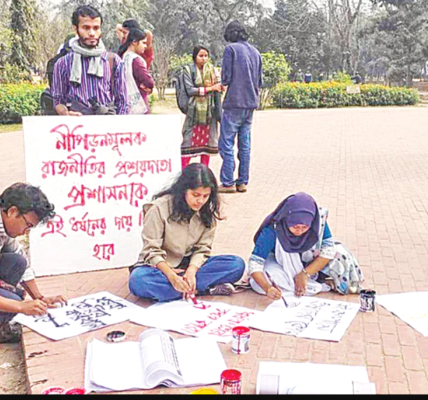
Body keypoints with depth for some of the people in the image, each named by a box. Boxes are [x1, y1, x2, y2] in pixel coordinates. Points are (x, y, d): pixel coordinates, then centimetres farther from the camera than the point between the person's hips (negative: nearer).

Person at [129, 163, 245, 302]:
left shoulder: (207, 211, -3)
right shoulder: (159, 208, -16)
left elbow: (202, 248, -4)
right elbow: (152, 250, -16)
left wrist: (191, 270, -25)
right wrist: (171, 275, -32)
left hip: (191, 264, 3)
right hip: (160, 265, -2)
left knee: (237, 264, -17)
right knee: (137, 281, -38)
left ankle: (188, 285, -25)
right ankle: (198, 289, -28)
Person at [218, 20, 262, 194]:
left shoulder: (231, 49, -6)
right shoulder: (255, 52, 13)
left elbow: (226, 78, -11)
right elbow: (259, 81, 15)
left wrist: (223, 82, 10)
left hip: (234, 103, -7)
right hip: (251, 103, 7)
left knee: (226, 144, -2)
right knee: (245, 144, 10)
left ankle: (228, 183, -4)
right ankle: (243, 182, 13)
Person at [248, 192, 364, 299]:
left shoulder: (318, 218, -27)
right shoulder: (272, 230, -33)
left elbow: (329, 248, -21)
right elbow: (255, 262, -31)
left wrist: (305, 273, -31)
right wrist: (267, 288, -49)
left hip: (310, 263, 1)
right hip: (281, 265, 0)